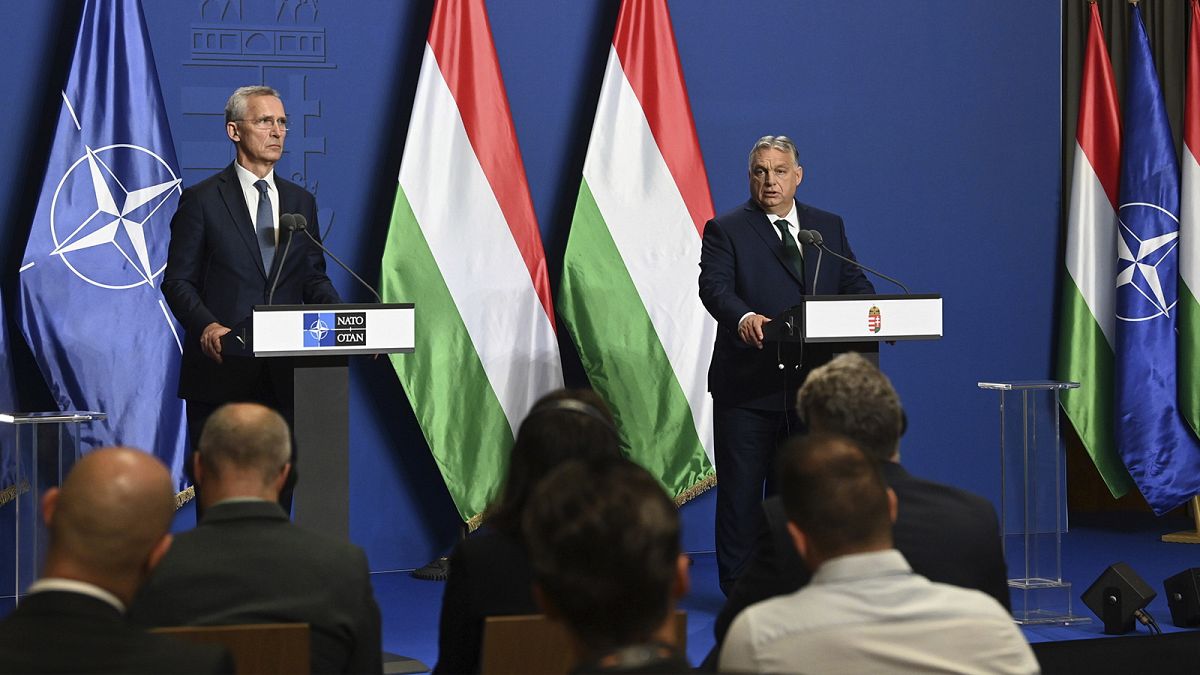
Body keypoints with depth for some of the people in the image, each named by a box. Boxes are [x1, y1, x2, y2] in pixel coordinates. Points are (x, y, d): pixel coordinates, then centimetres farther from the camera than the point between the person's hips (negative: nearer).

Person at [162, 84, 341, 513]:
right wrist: (206, 325, -22)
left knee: (279, 481, 5)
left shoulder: (301, 201, 14)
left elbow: (314, 277, 14)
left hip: (284, 374, 4)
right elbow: (177, 281, -3)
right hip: (222, 369, -4)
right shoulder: (202, 200, 0)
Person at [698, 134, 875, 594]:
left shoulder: (828, 227, 14)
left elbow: (853, 282, 10)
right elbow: (714, 285, -14)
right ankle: (738, 587, 7)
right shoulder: (725, 230, 0)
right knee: (741, 489, 1)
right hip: (747, 382, -4)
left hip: (810, 381, 4)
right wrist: (743, 317, -36)